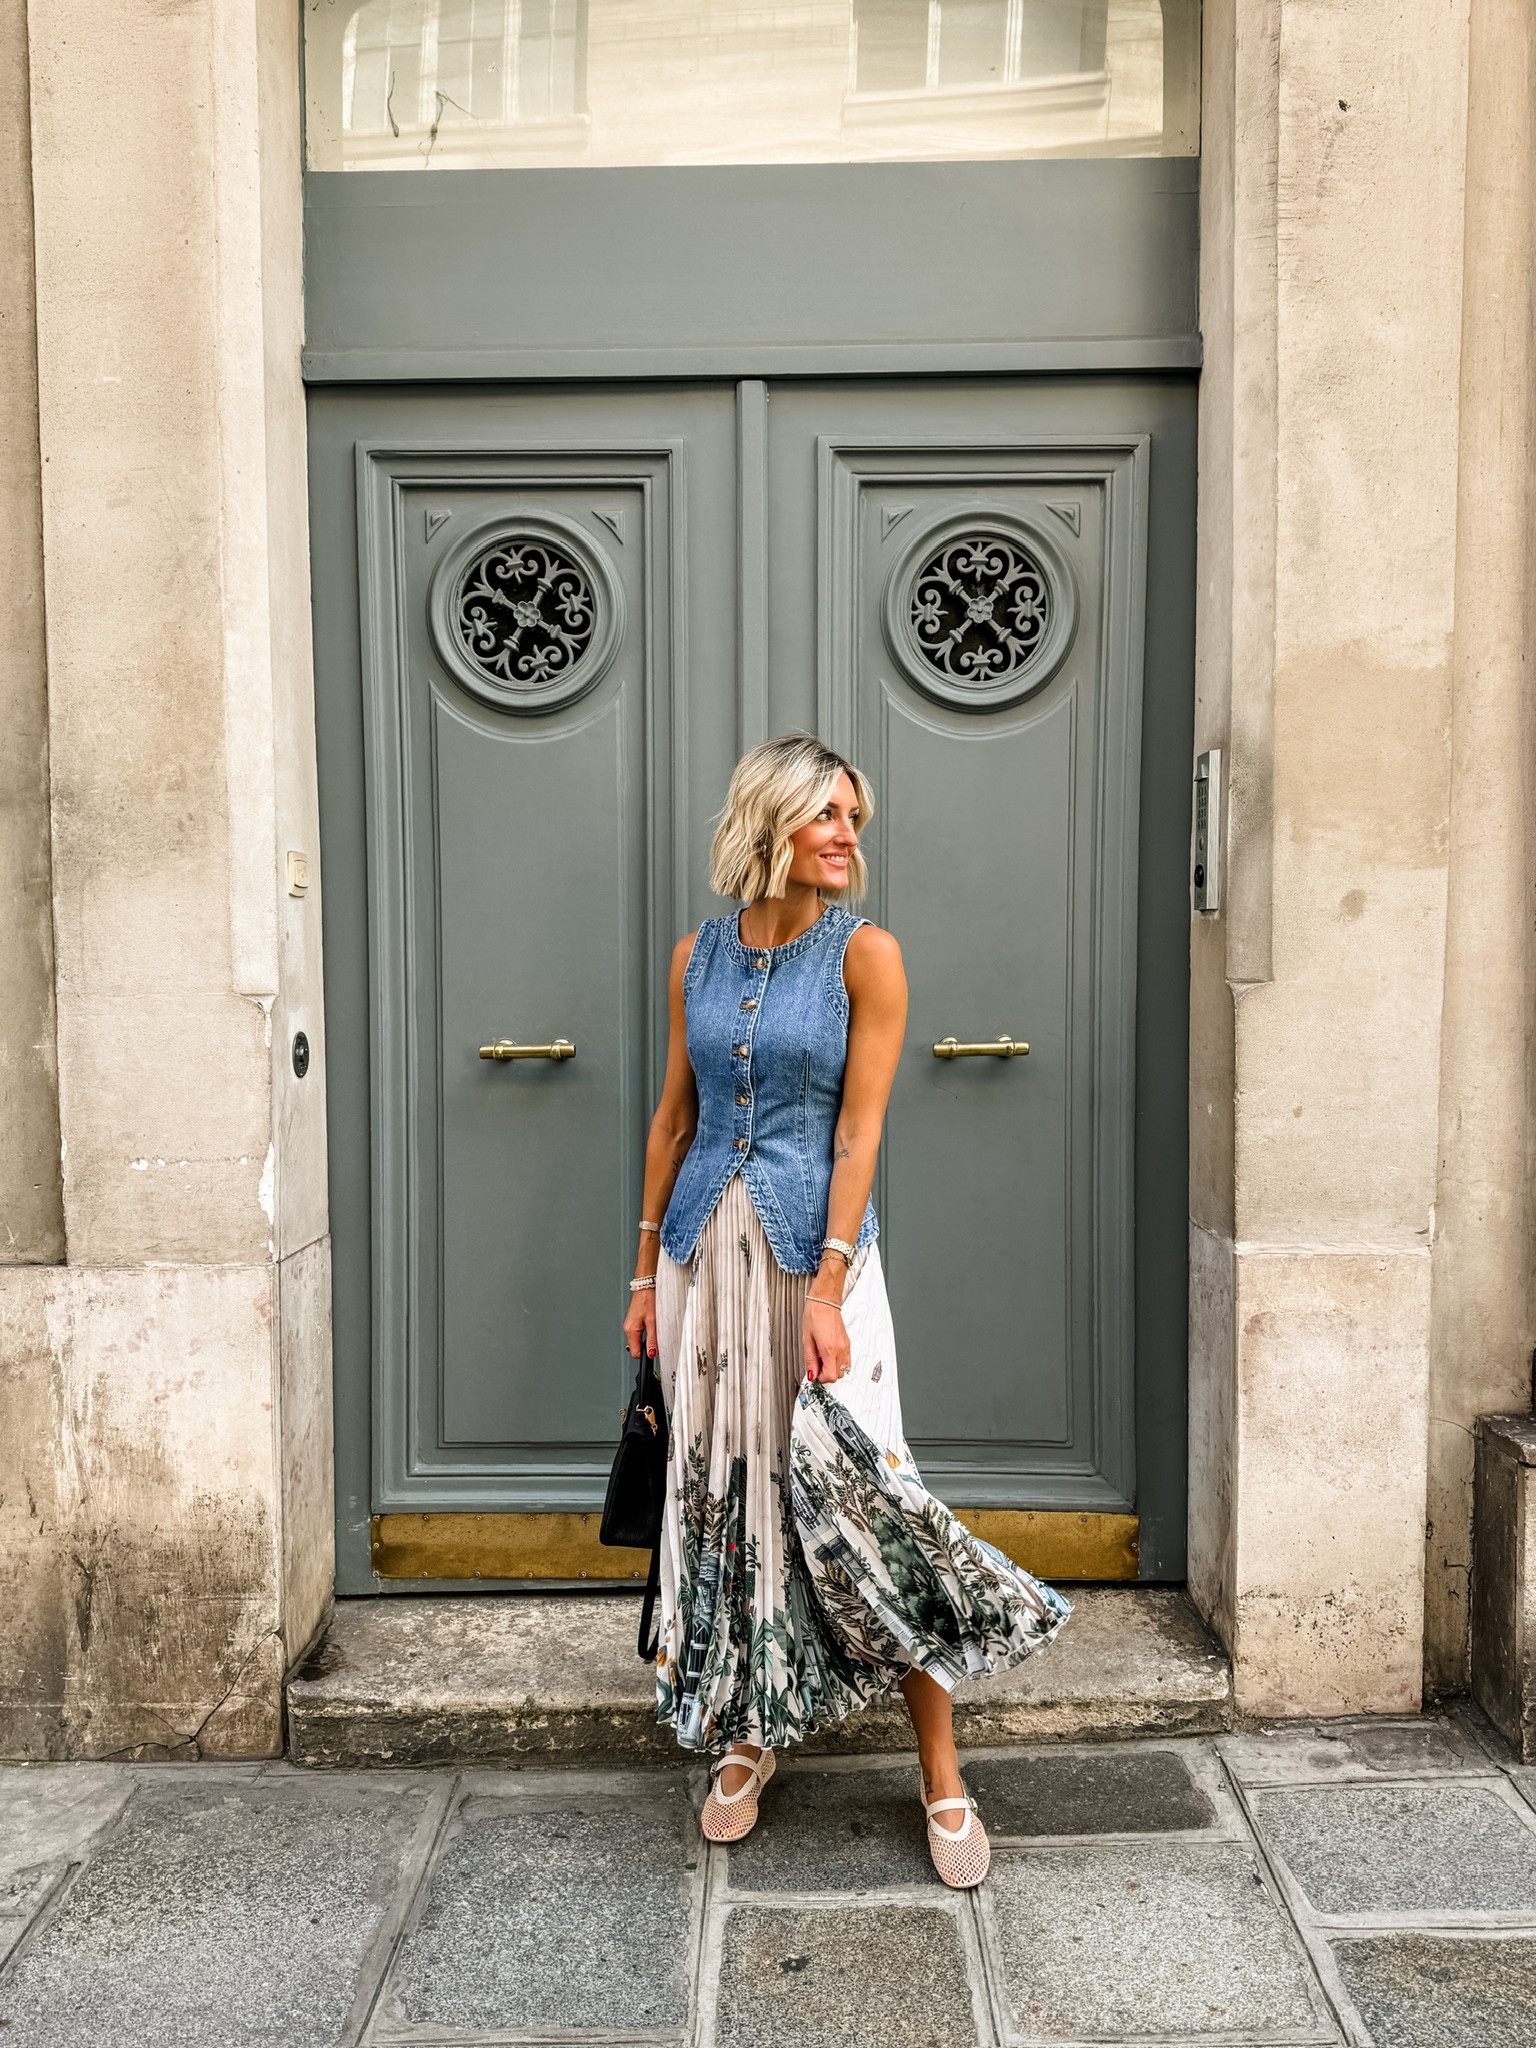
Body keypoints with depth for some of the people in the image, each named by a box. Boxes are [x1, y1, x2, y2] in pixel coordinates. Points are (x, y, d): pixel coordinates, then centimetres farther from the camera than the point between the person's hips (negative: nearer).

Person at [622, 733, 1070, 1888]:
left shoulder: (864, 952, -5)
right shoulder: (698, 956, 6)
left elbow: (860, 1130, -10)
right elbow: (674, 1116, 10)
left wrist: (828, 1287, -16)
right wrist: (646, 1269, 10)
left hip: (816, 1248, -4)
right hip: (707, 1249, 4)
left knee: (857, 1497, -6)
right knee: (722, 1491, 11)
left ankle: (944, 1781, 9)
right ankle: (749, 1732, 31)